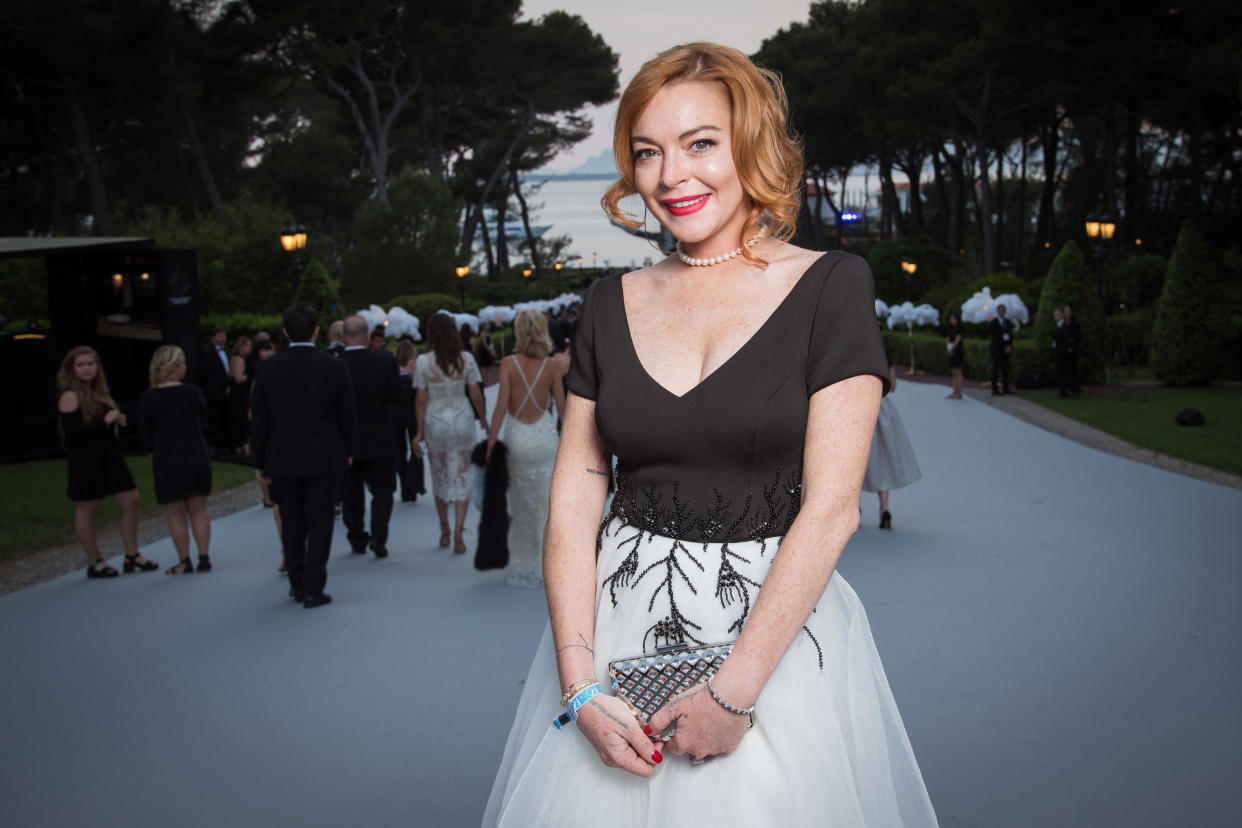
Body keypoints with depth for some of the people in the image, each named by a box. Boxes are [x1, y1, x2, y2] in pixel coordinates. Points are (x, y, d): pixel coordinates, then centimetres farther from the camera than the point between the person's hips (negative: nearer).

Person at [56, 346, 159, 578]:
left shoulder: (97, 392, 13)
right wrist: (105, 421, -19)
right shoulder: (71, 397, -13)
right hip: (85, 460, -9)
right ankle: (95, 562, 12)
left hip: (108, 456, 9)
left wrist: (116, 420, 5)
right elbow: (72, 433, -21)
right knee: (86, 508, 2)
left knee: (130, 500, 7)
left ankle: (132, 556, 16)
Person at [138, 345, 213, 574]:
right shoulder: (192, 393, -3)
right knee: (198, 511, 13)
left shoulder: (147, 399, -8)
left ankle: (184, 562, 8)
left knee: (176, 514, 6)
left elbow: (146, 437, -3)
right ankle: (204, 558, 12)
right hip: (196, 457, 2)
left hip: (166, 461, -2)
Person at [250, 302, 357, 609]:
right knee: (319, 522, 4)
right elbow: (347, 415, -2)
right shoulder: (335, 368, -9)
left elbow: (258, 419, -3)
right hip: (323, 459, -2)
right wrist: (348, 451, 12)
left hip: (283, 460, 2)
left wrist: (259, 462, 5)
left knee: (291, 523, 14)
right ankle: (313, 589, 3)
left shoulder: (267, 368, -6)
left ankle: (297, 585, 22)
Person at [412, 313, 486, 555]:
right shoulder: (466, 359, -6)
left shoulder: (423, 362, -9)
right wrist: (484, 420, 13)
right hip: (462, 420, 0)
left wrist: (420, 431, 2)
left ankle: (445, 530, 25)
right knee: (462, 476, 4)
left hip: (435, 422, 0)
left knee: (440, 475, 15)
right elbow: (476, 395, -2)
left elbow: (421, 400, -6)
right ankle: (458, 531, -7)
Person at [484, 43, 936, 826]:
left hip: (778, 628, -3)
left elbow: (831, 507, -12)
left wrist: (736, 690, -16)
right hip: (618, 625, 4)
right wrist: (580, 685, -9)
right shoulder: (613, 303, 6)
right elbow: (575, 498, 2)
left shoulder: (830, 286, -6)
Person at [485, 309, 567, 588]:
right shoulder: (551, 367, -3)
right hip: (545, 437, 1)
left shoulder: (508, 364, -8)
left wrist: (491, 440, -5)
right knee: (546, 504, 6)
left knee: (520, 505, 12)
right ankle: (546, 566, 8)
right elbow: (562, 406, -1)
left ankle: (522, 566, 19)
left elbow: (501, 406, -10)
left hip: (517, 439, 0)